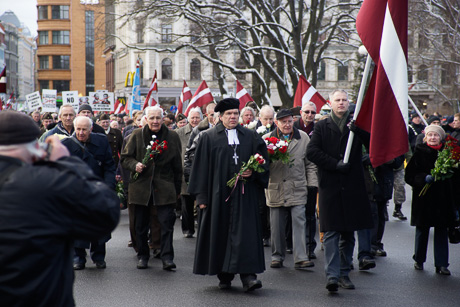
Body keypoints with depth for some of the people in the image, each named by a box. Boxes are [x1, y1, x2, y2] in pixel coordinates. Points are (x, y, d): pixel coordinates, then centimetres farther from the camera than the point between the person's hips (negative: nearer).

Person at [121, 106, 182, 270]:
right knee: (141, 225, 8)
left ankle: (167, 257, -5)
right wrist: (135, 165, -13)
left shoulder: (172, 137, 6)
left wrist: (177, 188, 9)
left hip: (164, 188, -1)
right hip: (141, 187, 1)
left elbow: (177, 165, 10)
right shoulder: (137, 135, 5)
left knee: (167, 223, -8)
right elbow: (125, 158, 9)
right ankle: (142, 256, 21)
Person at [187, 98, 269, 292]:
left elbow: (262, 161, 13)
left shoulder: (251, 136, 11)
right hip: (218, 194, -1)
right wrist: (201, 196, -3)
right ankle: (224, 276, 15)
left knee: (245, 232, -8)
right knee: (220, 232, 3)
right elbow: (201, 167, 3)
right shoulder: (208, 137, 5)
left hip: (244, 193, 1)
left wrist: (253, 172, -9)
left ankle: (247, 275, -11)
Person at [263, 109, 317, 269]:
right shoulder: (267, 139, 4)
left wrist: (312, 184, 6)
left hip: (297, 189, 0)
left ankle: (300, 258, -8)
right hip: (275, 189, 0)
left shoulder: (303, 138, 8)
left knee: (299, 222, -8)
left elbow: (310, 164, 12)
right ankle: (277, 256, 19)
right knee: (276, 225, 6)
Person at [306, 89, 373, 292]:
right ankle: (332, 275, -11)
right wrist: (335, 164, -13)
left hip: (352, 186, 2)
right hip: (330, 186, -2)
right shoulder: (322, 127, 8)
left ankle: (344, 273, 17)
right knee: (331, 233, -7)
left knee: (348, 233, 8)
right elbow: (312, 152, -4)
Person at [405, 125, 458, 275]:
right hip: (424, 198, -1)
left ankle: (441, 264, 7)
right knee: (422, 229, 8)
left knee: (441, 230, 2)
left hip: (443, 199, 2)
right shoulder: (419, 152, -2)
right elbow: (410, 175, -5)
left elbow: (454, 177, 8)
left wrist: (454, 199, 1)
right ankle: (419, 260, 25)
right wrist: (425, 178, -22)